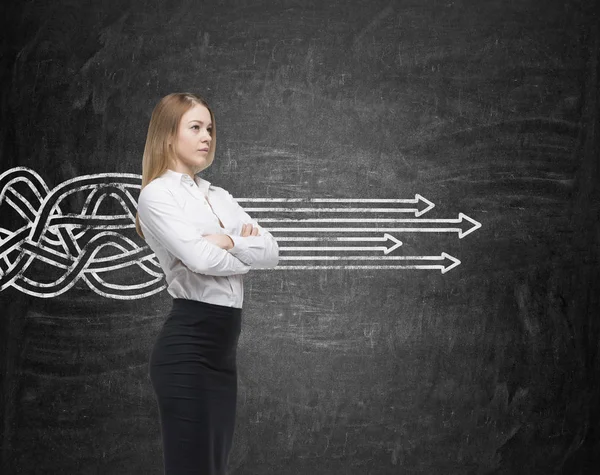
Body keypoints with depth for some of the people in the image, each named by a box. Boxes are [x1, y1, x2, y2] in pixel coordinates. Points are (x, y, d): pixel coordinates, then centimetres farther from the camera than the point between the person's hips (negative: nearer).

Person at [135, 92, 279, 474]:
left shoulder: (220, 197, 19)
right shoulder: (157, 195, -5)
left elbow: (272, 252, 8)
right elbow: (201, 259, -18)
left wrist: (230, 241, -11)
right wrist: (249, 251, 1)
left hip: (223, 349, 8)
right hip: (187, 347, -8)